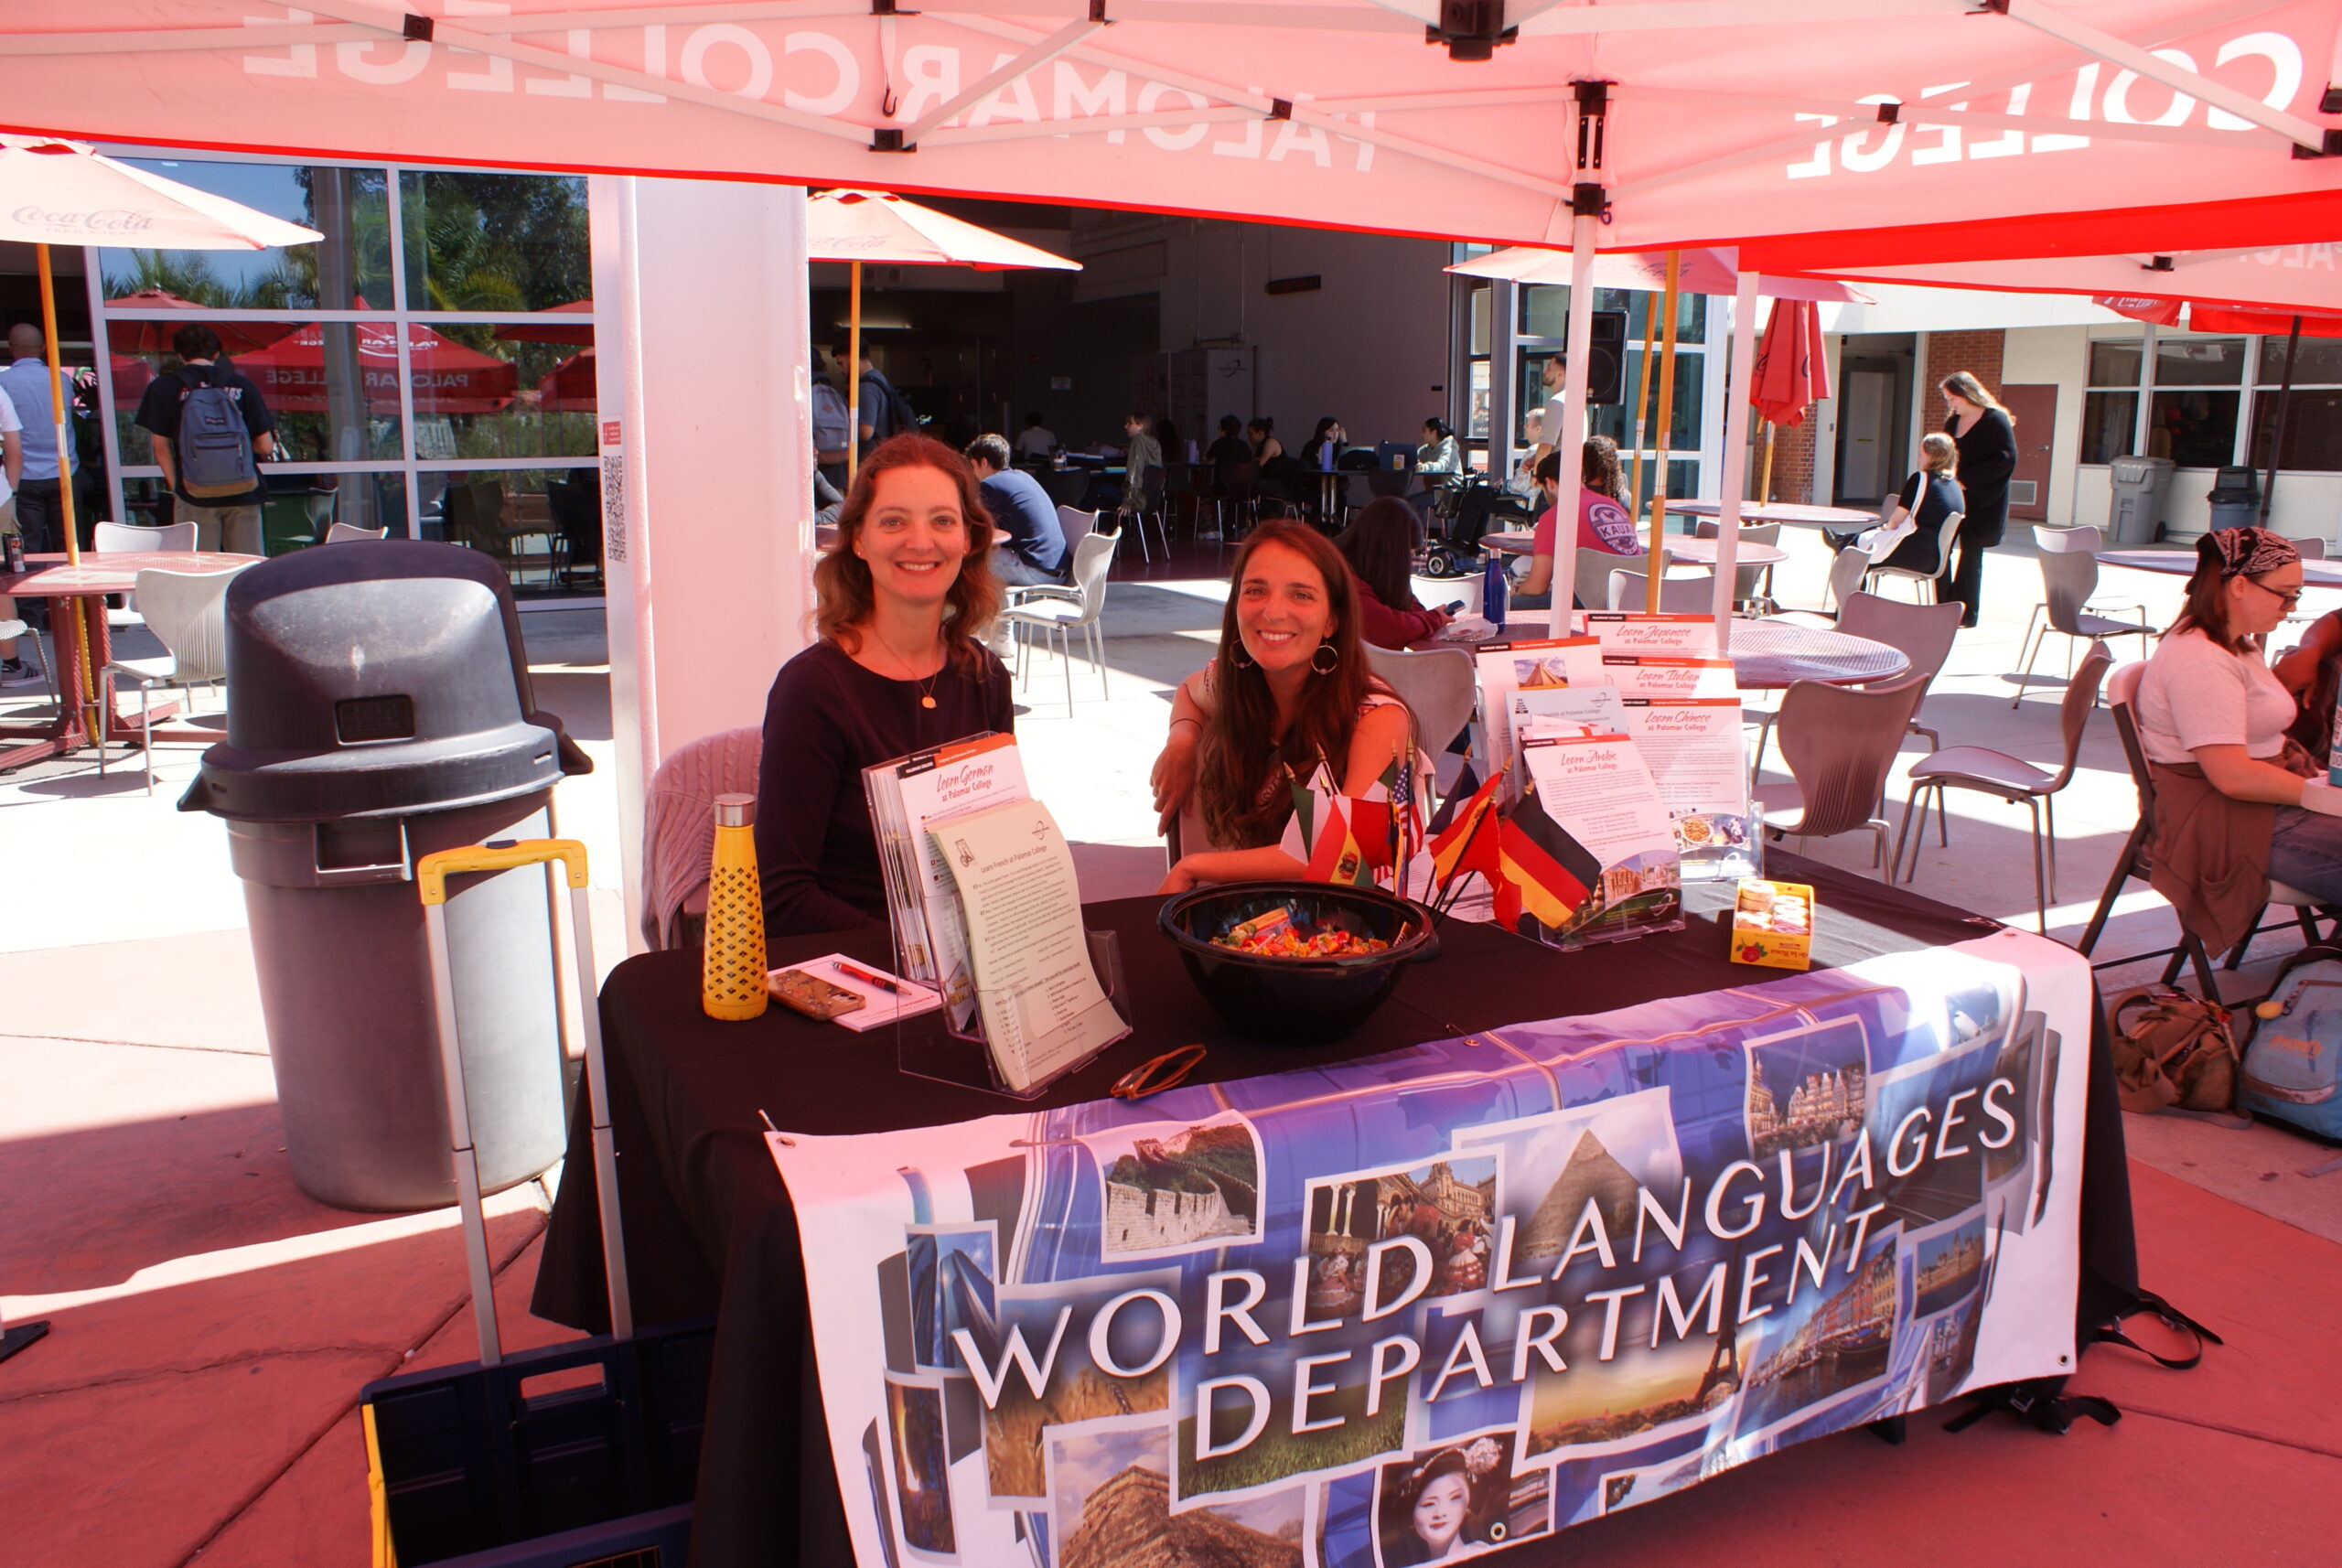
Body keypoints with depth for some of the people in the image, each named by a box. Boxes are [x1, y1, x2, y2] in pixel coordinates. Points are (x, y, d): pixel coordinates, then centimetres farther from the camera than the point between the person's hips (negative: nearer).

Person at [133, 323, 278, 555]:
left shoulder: (162, 388, 2)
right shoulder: (241, 385, 4)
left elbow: (160, 445, 1)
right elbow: (266, 446, 3)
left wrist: (175, 484, 12)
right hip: (243, 492, 1)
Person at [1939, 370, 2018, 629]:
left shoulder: (1996, 420, -9)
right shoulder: (1952, 423, 12)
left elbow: (2006, 460, -15)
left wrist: (1965, 478, -19)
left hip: (1981, 501, -6)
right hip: (1951, 497, 6)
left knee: (1971, 554, 0)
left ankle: (1966, 614, 8)